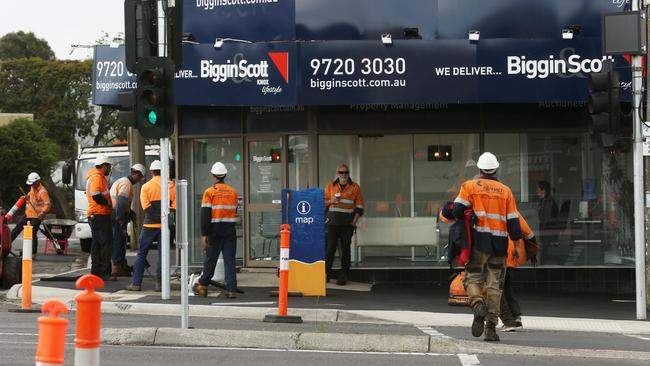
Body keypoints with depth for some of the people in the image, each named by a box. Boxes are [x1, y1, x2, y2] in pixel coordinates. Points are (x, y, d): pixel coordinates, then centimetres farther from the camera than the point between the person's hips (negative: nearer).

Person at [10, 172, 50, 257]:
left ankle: (33, 253, 2)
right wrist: (27, 197, 3)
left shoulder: (42, 192, -18)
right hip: (28, 214, 9)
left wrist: (43, 212, -39)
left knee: (33, 234, -7)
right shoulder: (33, 188, 9)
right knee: (17, 228, 13)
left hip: (36, 216, -9)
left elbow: (47, 204, -24)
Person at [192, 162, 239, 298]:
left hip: (215, 231, -2)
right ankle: (231, 290, -2)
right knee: (230, 260, 2)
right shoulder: (233, 192, 5)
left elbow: (205, 214, -11)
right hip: (230, 231, 2)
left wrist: (204, 234, -10)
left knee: (210, 260, 8)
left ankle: (202, 287, 22)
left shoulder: (209, 192, -7)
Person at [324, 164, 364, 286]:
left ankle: (344, 276, 1)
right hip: (333, 223, 1)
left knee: (345, 249, -2)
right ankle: (326, 273, 4)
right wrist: (330, 201, -8)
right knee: (330, 248, -5)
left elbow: (359, 207, 6)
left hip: (347, 223, -1)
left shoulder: (355, 187, 6)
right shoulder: (331, 186, 10)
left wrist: (354, 222, -3)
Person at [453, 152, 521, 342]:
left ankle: (478, 305, -26)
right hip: (499, 243, 2)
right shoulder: (506, 191, 10)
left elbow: (457, 210, -9)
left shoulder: (470, 186, 3)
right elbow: (513, 221, 5)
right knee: (494, 285, 6)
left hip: (479, 241, -2)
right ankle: (491, 328, 3)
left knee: (473, 279, 5)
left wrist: (464, 220, 11)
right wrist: (516, 243, 14)